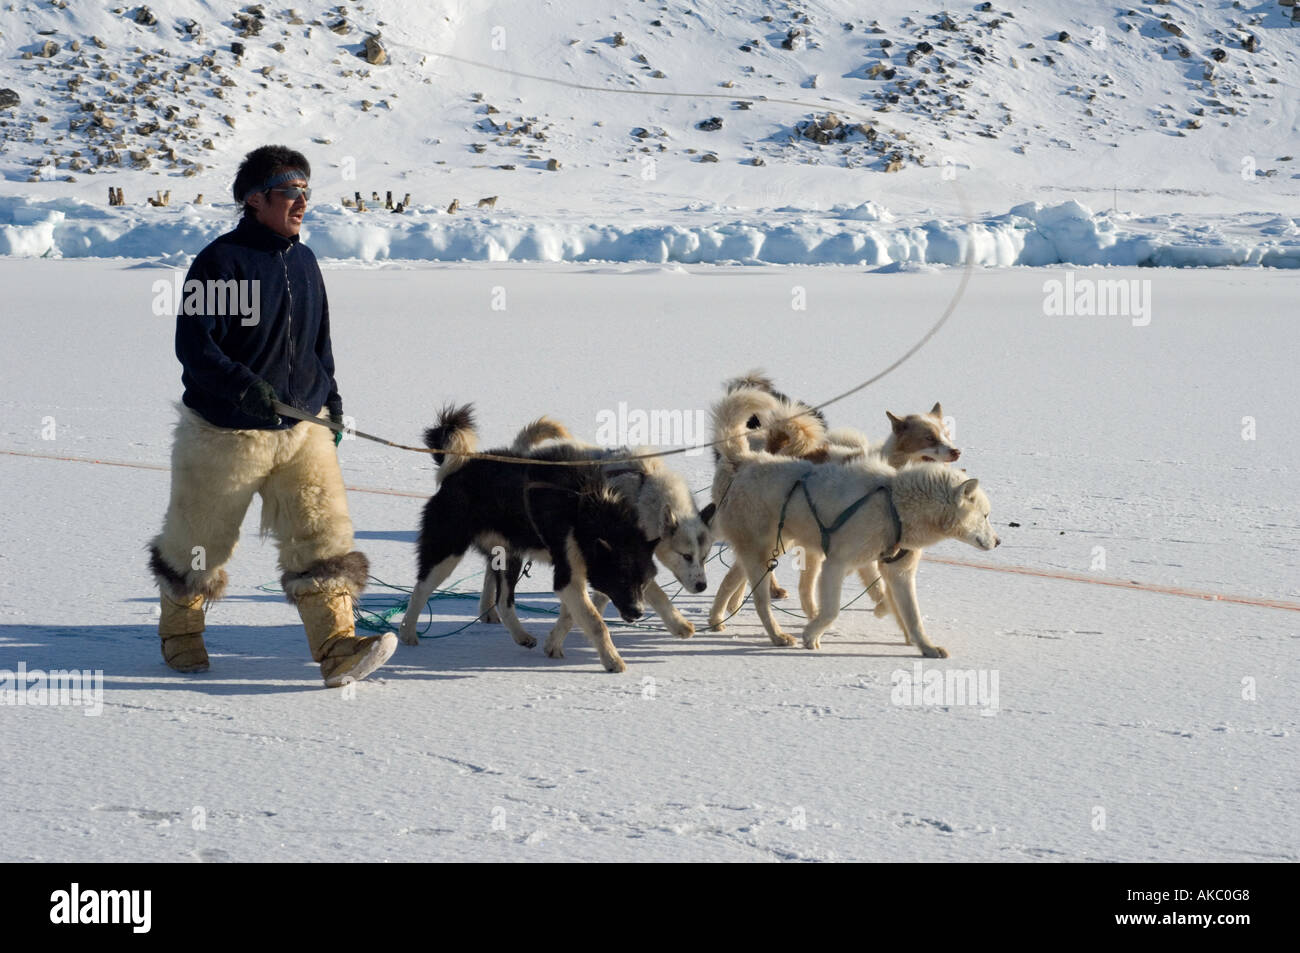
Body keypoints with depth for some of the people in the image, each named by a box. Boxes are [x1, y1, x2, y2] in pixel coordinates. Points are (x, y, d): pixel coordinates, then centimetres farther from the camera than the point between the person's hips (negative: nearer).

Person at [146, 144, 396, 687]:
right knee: (199, 541, 11)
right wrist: (243, 386, -32)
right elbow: (193, 344, -18)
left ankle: (337, 647, -17)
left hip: (304, 428, 5)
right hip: (227, 433, -5)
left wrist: (331, 407, 18)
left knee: (324, 530, -11)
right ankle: (180, 633, 34)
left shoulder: (303, 262, 10)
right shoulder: (221, 262, -12)